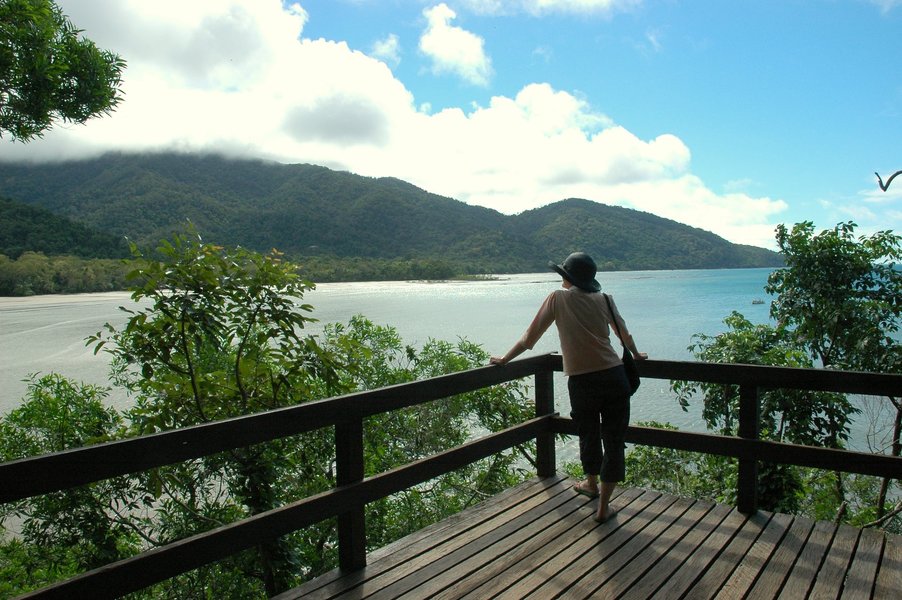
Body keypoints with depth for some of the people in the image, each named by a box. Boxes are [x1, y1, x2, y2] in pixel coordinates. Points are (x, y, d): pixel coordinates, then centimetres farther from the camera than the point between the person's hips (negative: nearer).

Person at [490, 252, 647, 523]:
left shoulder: (558, 298, 1)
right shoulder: (604, 299, 10)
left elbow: (530, 336, 2)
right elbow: (624, 332, 27)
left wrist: (505, 359, 13)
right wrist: (636, 355, 46)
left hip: (582, 381, -1)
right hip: (614, 376, 1)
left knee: (588, 436, 21)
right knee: (614, 440, 9)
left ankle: (591, 484, 45)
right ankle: (603, 506, 13)